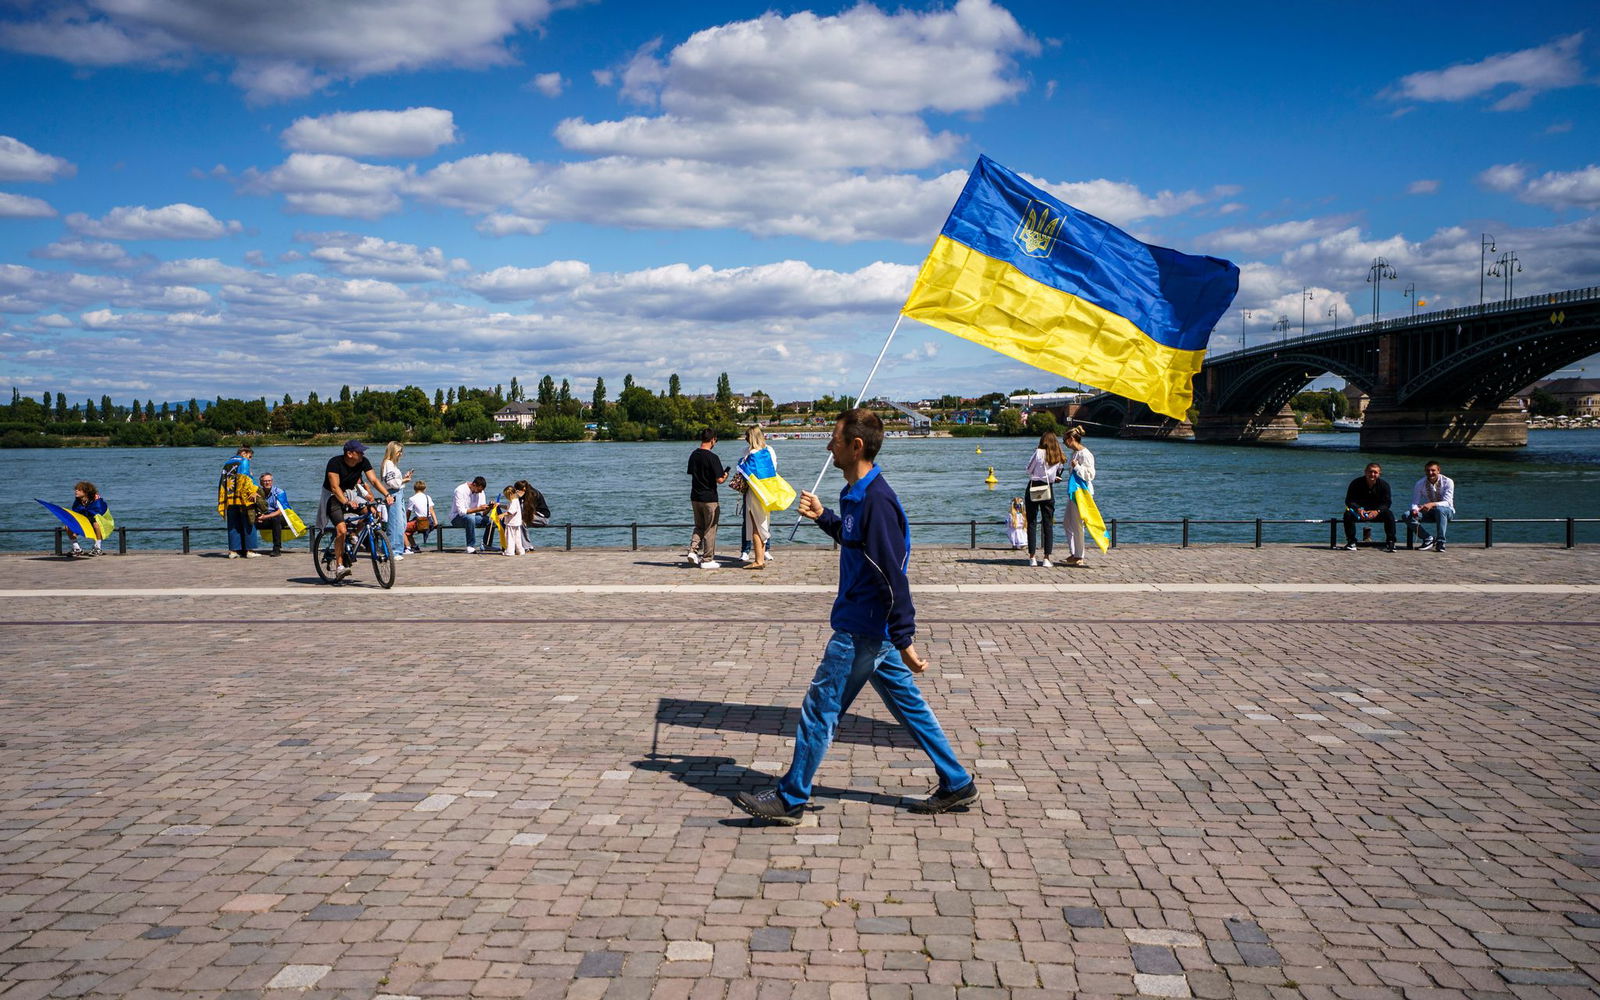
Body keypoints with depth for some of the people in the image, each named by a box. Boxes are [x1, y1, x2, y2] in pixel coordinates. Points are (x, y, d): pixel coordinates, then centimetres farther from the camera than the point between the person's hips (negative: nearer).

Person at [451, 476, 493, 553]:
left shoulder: (480, 492, 0)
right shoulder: (460, 491, -20)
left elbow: (483, 513, -1)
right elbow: (461, 511, -28)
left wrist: (489, 507, -22)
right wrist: (478, 508, -33)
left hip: (471, 517, 6)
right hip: (457, 518, -6)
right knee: (470, 517, -38)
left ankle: (486, 544, 0)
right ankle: (471, 546, -34)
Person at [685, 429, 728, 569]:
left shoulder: (693, 455, 5)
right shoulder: (712, 457, -17)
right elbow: (719, 480, -19)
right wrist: (725, 477, 2)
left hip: (695, 497, 6)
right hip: (709, 498, -6)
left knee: (699, 526, 19)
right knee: (710, 529, 3)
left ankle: (693, 551, 3)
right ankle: (707, 560, 7)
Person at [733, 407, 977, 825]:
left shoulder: (875, 501, -23)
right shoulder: (857, 494, 8)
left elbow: (893, 576, -25)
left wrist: (904, 641, -24)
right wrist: (822, 517, 17)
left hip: (862, 629, -10)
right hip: (872, 627, 10)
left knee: (819, 709, 0)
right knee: (908, 705, 15)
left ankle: (789, 800, 12)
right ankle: (957, 785, 23)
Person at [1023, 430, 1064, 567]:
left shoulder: (1038, 452, -9)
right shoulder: (1059, 457, 2)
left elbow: (1029, 469, -1)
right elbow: (1058, 475, 9)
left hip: (1034, 488, -3)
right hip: (1049, 490, 3)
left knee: (1032, 522, 4)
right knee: (1048, 524, 6)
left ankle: (1032, 557, 2)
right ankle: (1047, 558, 1)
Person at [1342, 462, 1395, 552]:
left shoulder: (1384, 485, -6)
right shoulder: (1356, 483, -10)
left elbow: (1387, 502, -10)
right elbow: (1349, 500, -13)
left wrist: (1377, 511, -31)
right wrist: (1358, 509, -33)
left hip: (1376, 511, 1)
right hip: (1359, 509, -1)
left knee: (1389, 514, -27)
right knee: (1348, 514, -31)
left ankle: (1390, 543, -20)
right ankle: (1351, 542, -23)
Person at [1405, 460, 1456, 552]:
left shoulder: (1448, 482, -15)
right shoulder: (1420, 483, -6)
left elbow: (1447, 502, -24)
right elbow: (1414, 502, -8)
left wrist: (1432, 504, -44)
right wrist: (1414, 509, -34)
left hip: (1446, 511, -3)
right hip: (1429, 512, 3)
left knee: (1439, 509, -41)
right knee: (1407, 516, -22)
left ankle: (1440, 542, -32)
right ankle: (1428, 539, -15)